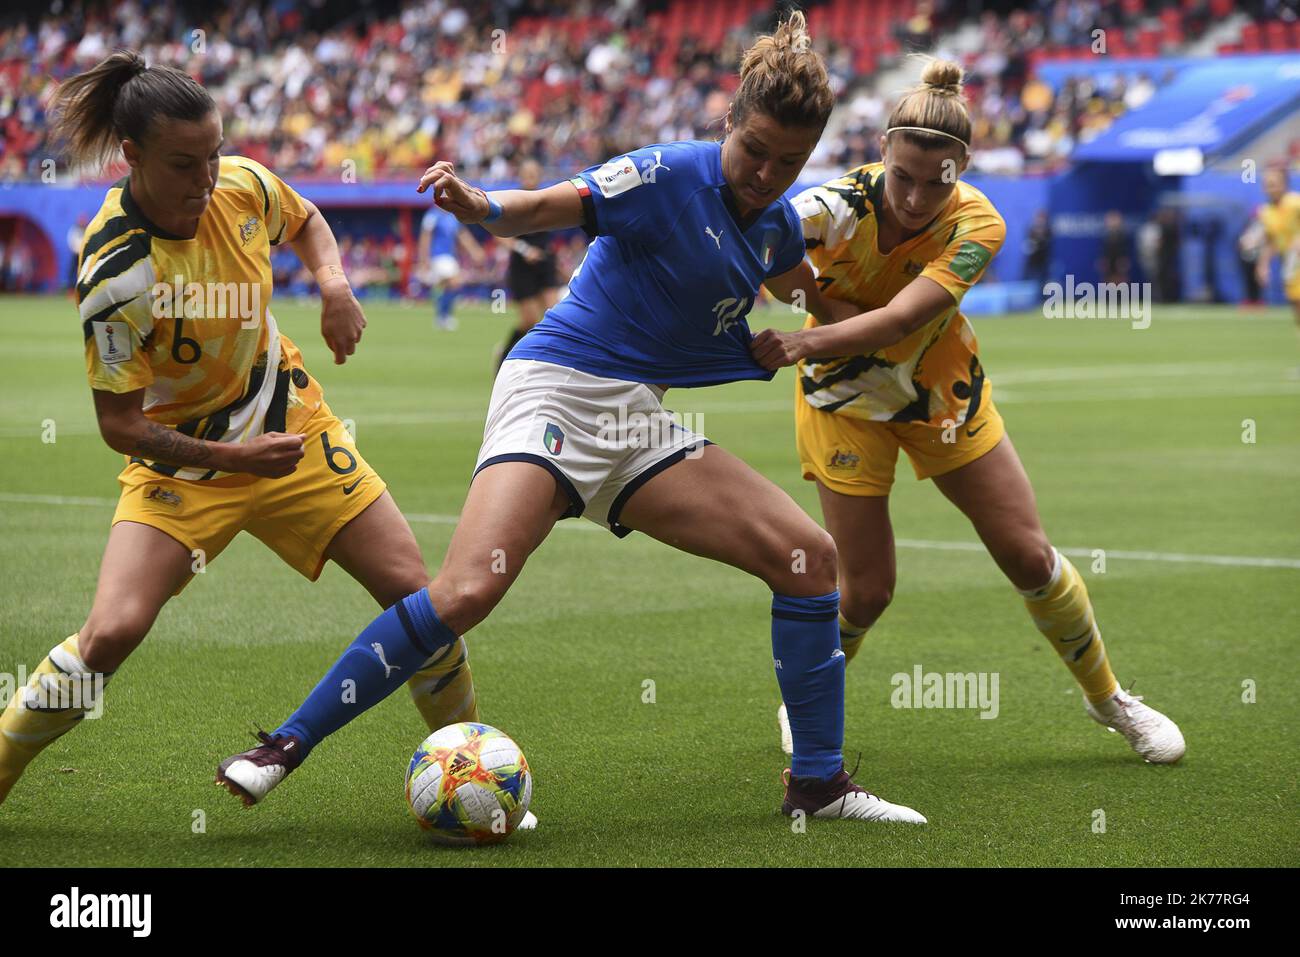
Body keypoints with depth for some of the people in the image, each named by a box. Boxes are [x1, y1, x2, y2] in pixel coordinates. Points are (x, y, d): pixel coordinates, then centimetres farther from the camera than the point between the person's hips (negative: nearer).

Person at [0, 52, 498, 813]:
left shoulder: (245, 185, -12)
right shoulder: (114, 272, -27)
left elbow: (306, 222, 13)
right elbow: (119, 423, -21)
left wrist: (335, 283, -7)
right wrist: (233, 458, -29)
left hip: (290, 429, 5)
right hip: (181, 459, -5)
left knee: (416, 595, -3)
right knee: (111, 634, -22)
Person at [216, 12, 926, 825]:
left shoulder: (779, 227, 10)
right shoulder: (668, 175, -12)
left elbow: (805, 296, 35)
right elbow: (550, 207, -26)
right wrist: (482, 208, -45)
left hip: (638, 422, 7)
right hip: (558, 387, -7)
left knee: (808, 555, -3)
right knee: (469, 590, -25)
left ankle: (819, 782, 8)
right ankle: (289, 743, -14)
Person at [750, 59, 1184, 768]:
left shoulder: (976, 225, -26)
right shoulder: (844, 202, -26)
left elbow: (900, 320, -38)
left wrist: (806, 341, -53)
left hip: (942, 390, 2)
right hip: (846, 398, -2)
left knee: (1029, 556, 2)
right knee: (866, 588, -5)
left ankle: (1107, 697, 25)